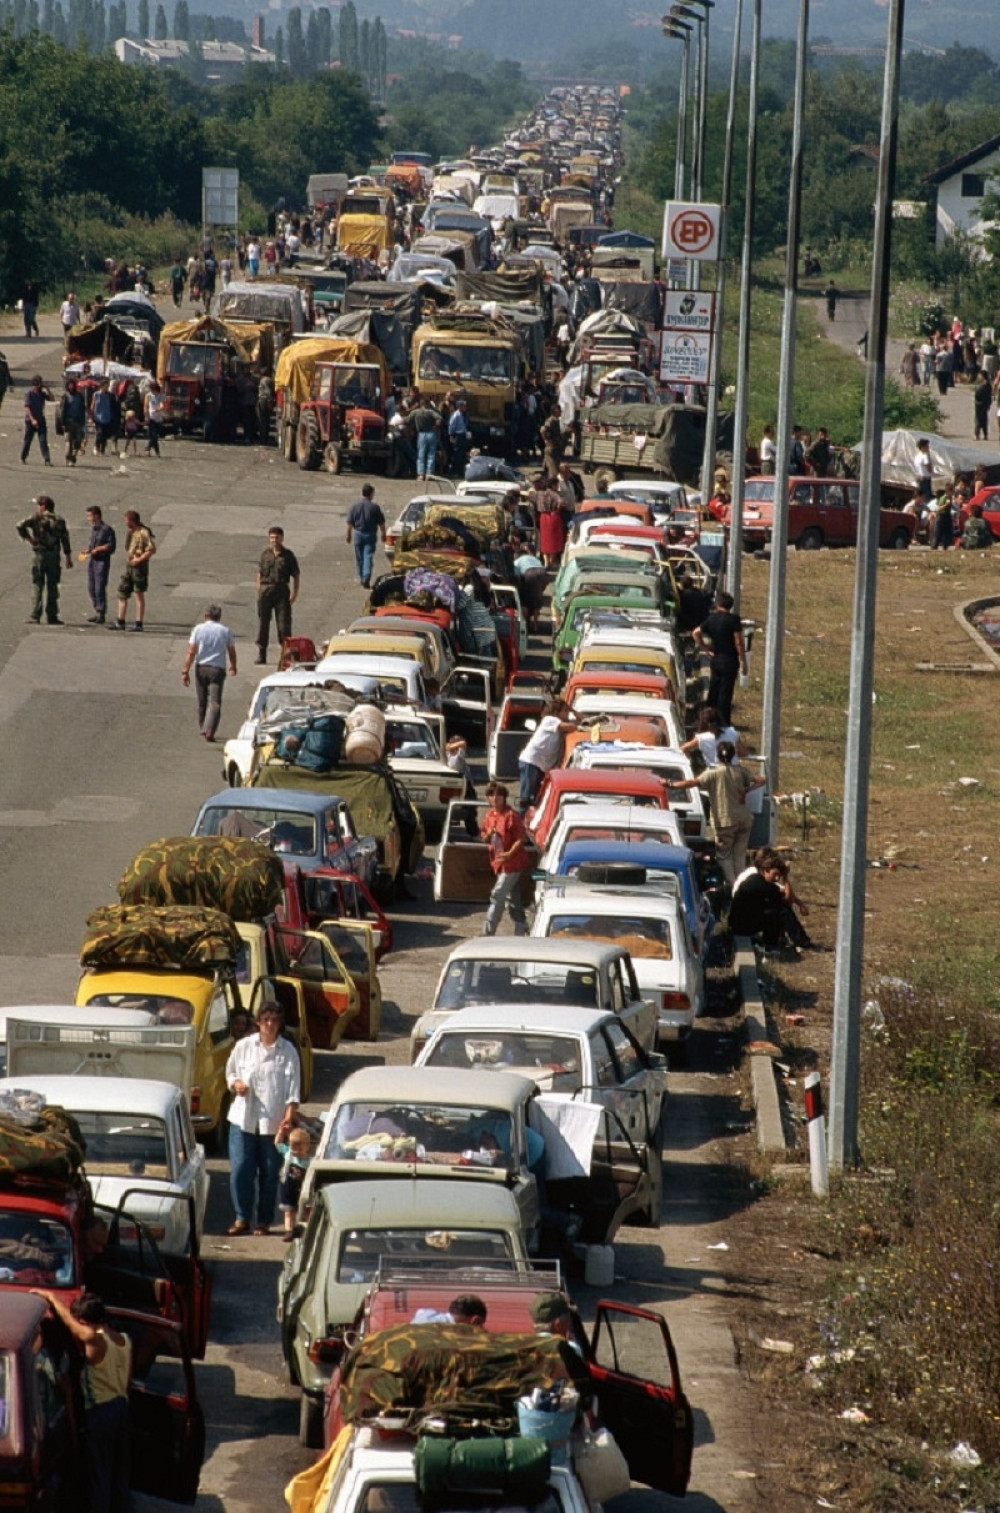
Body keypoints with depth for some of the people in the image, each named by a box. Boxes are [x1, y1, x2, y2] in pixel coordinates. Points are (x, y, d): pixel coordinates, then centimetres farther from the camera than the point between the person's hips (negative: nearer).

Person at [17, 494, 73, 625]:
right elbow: (65, 539, 7)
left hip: (39, 554, -3)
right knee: (52, 587, 9)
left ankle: (35, 617, -6)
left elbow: (21, 526, -19)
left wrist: (27, 538, -7)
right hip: (54, 555, 3)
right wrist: (68, 557, 11)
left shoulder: (36, 517, -3)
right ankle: (52, 616, 8)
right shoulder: (59, 520, 8)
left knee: (37, 586, -1)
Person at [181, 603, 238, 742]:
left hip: (201, 668, 1)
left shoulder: (198, 629, 0)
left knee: (202, 702, 16)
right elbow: (232, 652, 12)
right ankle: (209, 731, -20)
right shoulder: (225, 631, 2)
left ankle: (203, 729, 28)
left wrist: (185, 671, -4)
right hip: (217, 669, -1)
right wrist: (233, 667, 30)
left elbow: (191, 652, -6)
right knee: (215, 703, -5)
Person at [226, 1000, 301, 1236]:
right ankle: (242, 1218, 9)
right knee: (240, 1170, -2)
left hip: (273, 1122, -1)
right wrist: (236, 1083, -7)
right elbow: (230, 1072, 17)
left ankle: (264, 1221, 12)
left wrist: (288, 1117, -15)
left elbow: (292, 1087, -3)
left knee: (269, 1173, 2)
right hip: (243, 1119, 1)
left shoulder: (288, 1051, 0)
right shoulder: (243, 1047, 6)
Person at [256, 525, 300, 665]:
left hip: (281, 590, -2)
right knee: (263, 621, 4)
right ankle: (261, 654, 11)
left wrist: (295, 593, -3)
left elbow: (296, 575, 4)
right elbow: (260, 573, 12)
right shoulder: (265, 553, 7)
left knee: (284, 622, -1)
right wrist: (259, 590, 6)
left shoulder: (288, 555, 1)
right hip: (266, 589, 2)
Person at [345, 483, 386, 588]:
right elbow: (381, 524, -1)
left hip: (358, 533, 2)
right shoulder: (375, 507, -6)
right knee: (368, 556, -4)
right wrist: (383, 536, 12)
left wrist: (348, 535, 9)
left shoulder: (354, 506, -3)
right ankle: (366, 577, -19)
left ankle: (361, 578, 22)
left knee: (359, 558, 13)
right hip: (370, 534, -2)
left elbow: (350, 523, -1)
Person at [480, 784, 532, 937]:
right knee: (513, 899, 15)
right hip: (498, 863, 8)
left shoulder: (511, 815, -15)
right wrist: (488, 835, -7)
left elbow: (521, 838, -17)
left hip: (512, 863, -8)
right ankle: (521, 929, 24)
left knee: (498, 896, -9)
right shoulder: (489, 815, 8)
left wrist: (509, 854, -29)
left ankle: (488, 932, -7)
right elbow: (485, 838, 17)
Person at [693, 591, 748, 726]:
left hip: (715, 658, 5)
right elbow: (738, 643, -16)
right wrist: (743, 662, -9)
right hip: (729, 660, -5)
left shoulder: (711, 619, 4)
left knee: (713, 690, 15)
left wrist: (706, 649, 9)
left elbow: (695, 633, 8)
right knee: (725, 692, -2)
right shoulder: (733, 620, -13)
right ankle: (724, 723, 1)